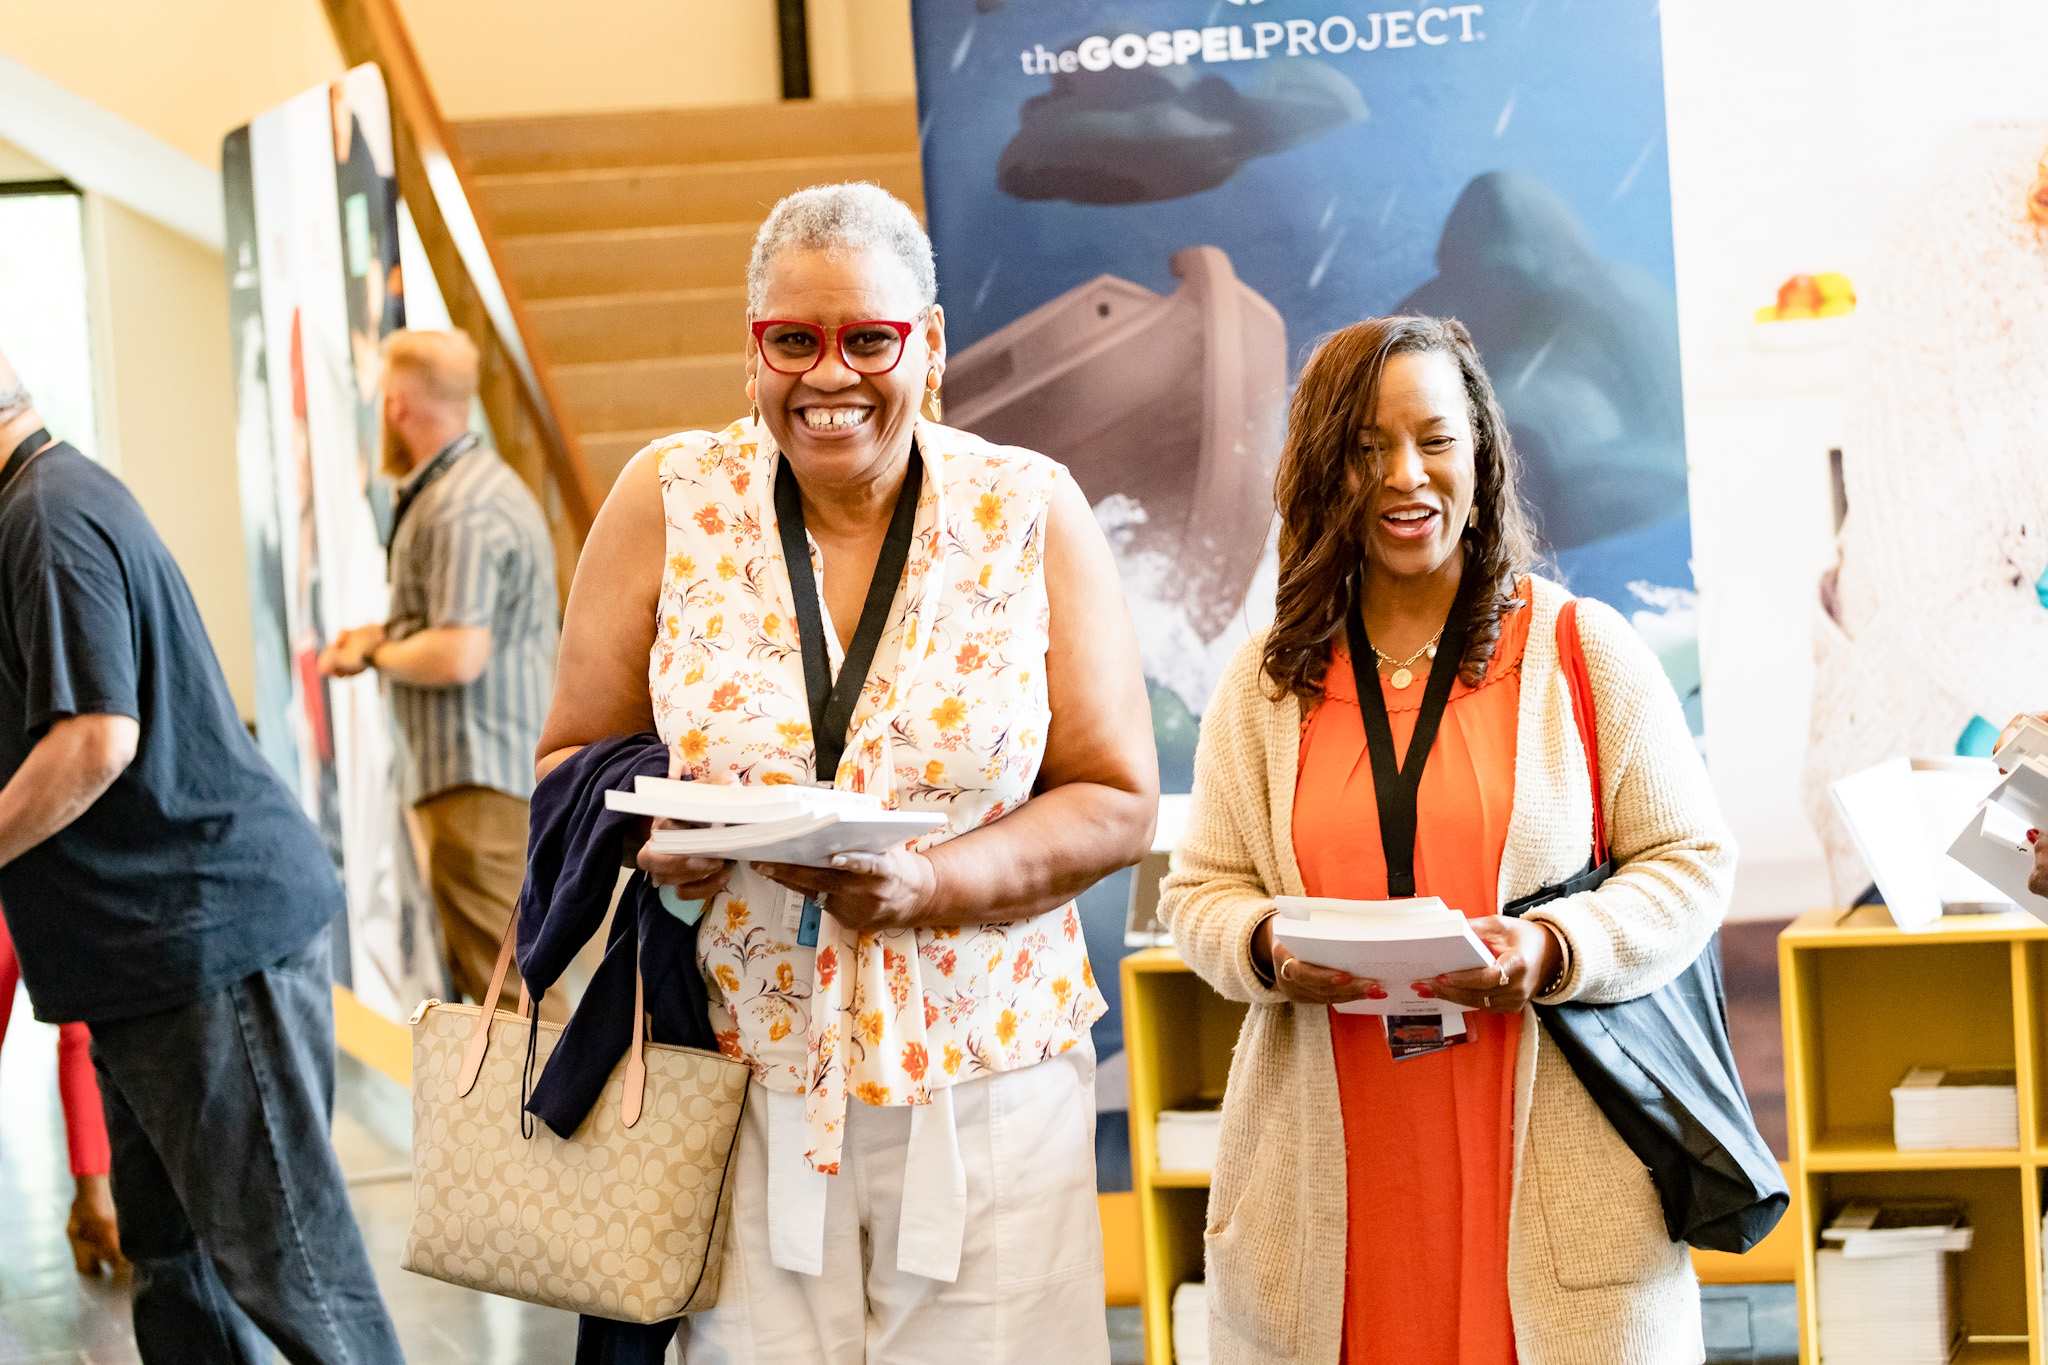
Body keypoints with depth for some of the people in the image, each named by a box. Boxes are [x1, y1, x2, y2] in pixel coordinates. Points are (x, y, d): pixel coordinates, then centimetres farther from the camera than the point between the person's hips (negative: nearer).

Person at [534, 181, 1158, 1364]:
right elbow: (576, 756, 9)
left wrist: (931, 884, -16)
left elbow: (1117, 802, 0)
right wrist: (646, 837, -13)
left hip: (983, 1081, 0)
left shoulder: (1034, 514, 0)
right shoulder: (670, 502, 2)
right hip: (748, 1077, 0)